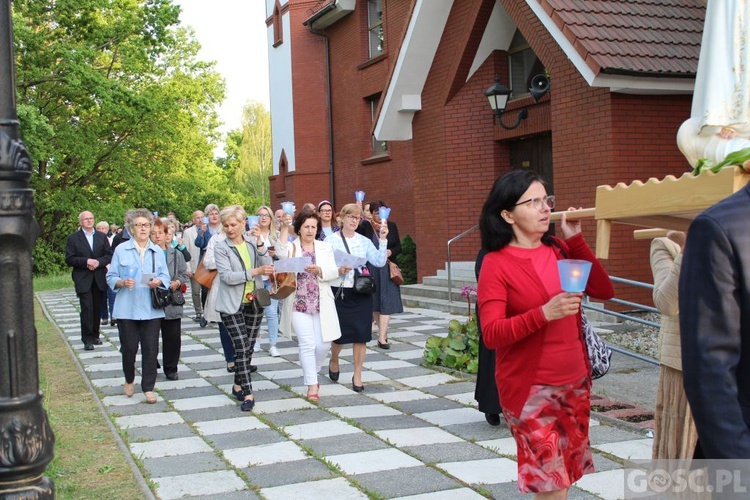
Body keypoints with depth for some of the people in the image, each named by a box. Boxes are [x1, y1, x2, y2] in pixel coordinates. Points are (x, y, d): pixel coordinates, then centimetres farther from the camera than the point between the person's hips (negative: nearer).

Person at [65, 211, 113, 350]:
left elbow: (109, 255, 5)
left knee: (97, 308, 8)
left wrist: (98, 262, -13)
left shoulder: (102, 236, 11)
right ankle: (87, 339, -5)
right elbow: (69, 259, -5)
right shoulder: (73, 238, 1)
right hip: (83, 279, -3)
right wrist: (86, 261, -17)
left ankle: (95, 335, 20)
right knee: (87, 309, -10)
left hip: (99, 278, 3)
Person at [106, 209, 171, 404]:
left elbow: (165, 276, 7)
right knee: (129, 348, 5)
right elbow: (110, 277, 1)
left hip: (151, 309, 2)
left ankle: (148, 388, 10)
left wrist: (159, 282, -14)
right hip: (127, 309, -2)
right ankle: (129, 381, 31)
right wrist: (122, 282, -19)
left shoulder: (157, 251, 9)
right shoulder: (121, 250, 1)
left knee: (150, 349, 0)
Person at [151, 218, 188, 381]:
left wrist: (177, 283, -9)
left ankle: (171, 368, 18)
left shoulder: (176, 254, 6)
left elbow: (184, 275, 10)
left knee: (173, 337, 5)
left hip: (172, 304, 2)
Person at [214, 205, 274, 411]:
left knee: (249, 346, 10)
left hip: (254, 303, 4)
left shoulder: (253, 242, 4)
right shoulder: (221, 248, -6)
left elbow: (268, 266, -6)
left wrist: (259, 243, -18)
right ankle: (248, 394, -6)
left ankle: (238, 385, 27)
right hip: (232, 305, -4)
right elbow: (227, 276, -17)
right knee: (241, 346, -10)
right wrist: (255, 272, -23)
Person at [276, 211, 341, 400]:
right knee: (307, 344, -8)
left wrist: (319, 270, -20)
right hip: (299, 304, -3)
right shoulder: (291, 247, 2)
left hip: (321, 304, 3)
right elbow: (281, 254, -22)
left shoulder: (325, 248, 9)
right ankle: (312, 385, 1)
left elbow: (334, 271, -1)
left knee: (323, 344, 4)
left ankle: (311, 373, 31)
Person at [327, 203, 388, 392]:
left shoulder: (365, 242, 6)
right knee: (339, 334, 6)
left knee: (361, 335, 1)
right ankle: (334, 361, 38)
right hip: (339, 292, -2)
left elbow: (379, 262, -4)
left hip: (361, 293, 2)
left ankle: (357, 376, 13)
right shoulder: (331, 242, -2)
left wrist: (383, 240, -11)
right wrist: (338, 271, -22)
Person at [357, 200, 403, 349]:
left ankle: (382, 338, -9)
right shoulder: (364, 226, -2)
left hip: (387, 269, 0)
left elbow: (398, 247, 9)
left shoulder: (392, 226, 5)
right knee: (374, 302, 9)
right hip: (370, 269, 0)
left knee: (386, 302, -7)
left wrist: (391, 251, -15)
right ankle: (383, 332, 24)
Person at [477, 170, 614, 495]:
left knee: (563, 477, 14)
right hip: (530, 389, -6)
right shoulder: (496, 264, -11)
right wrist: (543, 314, -29)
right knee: (553, 485, -4)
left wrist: (576, 241, -4)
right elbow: (491, 335, -17)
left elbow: (604, 291, 1)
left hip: (575, 383, 6)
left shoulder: (559, 249, 6)